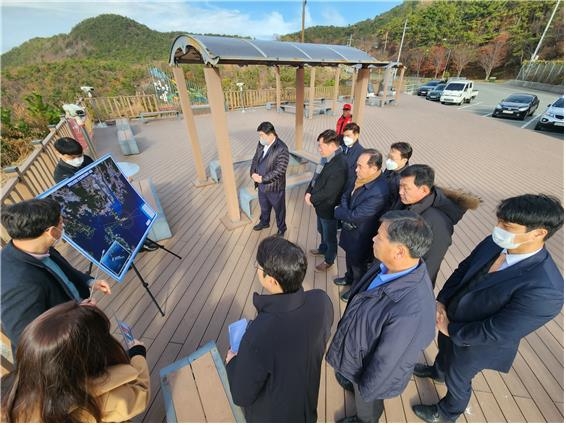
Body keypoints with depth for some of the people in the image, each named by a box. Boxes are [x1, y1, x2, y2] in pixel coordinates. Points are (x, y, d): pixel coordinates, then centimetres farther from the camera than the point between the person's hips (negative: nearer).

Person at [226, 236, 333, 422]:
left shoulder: (259, 334, -44)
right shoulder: (321, 301, -29)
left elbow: (242, 396, -25)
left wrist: (232, 362, -8)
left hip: (272, 415, -2)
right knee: (305, 416, 34)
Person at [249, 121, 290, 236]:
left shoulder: (281, 149, -24)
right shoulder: (261, 144, -1)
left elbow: (280, 170, -27)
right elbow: (255, 159, 9)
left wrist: (262, 178, -24)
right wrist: (253, 173, -9)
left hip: (274, 187, -6)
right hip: (261, 185, 7)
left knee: (279, 209, 16)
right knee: (264, 207, 28)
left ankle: (281, 228, 38)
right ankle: (264, 222, 54)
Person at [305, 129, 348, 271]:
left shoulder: (339, 166, -31)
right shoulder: (327, 158, -2)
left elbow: (328, 192, -29)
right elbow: (316, 177, 7)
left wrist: (312, 199, -15)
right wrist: (308, 192, -7)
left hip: (329, 208, -8)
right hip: (321, 205, 8)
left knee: (330, 236, 15)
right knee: (322, 231, 30)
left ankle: (329, 260, 38)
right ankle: (323, 249, 56)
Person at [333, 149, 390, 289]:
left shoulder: (379, 192, -35)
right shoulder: (361, 178, -11)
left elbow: (355, 216, -30)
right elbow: (345, 196, 2)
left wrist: (337, 211, -14)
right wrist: (346, 212, -16)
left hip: (360, 237, -7)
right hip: (349, 229, 7)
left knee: (358, 266, 20)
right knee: (349, 258, 31)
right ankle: (349, 278, 59)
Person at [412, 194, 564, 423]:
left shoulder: (545, 289, -37)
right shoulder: (494, 243, -19)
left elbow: (495, 333, -29)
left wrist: (451, 330, -16)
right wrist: (441, 301, -12)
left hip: (473, 343, -5)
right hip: (450, 318, 5)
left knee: (456, 379, 25)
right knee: (444, 349, 35)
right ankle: (437, 371, 68)